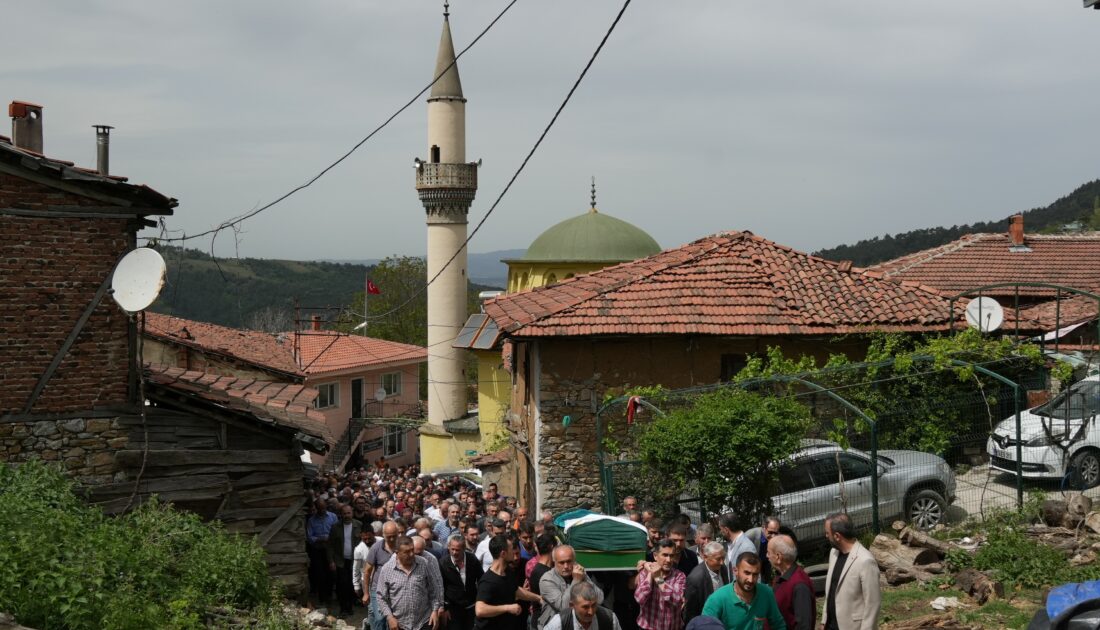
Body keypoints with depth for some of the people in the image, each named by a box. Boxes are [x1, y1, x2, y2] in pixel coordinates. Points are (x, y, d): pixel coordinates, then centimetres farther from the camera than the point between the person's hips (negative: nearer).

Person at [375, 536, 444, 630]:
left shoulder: (424, 564, -3)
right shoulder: (386, 569, -6)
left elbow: (434, 590, 5)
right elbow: (381, 597, -1)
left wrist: (435, 610, -1)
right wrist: (389, 617, -10)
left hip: (423, 622, 0)